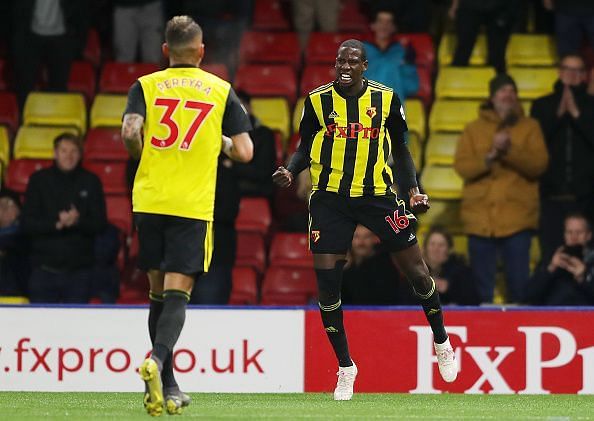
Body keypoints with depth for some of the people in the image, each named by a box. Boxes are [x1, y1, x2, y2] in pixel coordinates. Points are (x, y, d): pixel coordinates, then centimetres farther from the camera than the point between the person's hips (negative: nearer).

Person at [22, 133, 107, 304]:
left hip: (79, 271, 0)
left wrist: (78, 221, -18)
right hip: (45, 269, 0)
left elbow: (100, 223, 2)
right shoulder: (39, 180, 6)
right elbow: (28, 223, 0)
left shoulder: (91, 182, 7)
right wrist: (56, 224, -17)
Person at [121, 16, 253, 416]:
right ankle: (157, 361, -32)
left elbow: (130, 132, -11)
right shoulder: (221, 90, 6)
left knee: (159, 291, 14)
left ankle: (167, 385, 18)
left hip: (149, 201, 2)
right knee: (177, 293, -5)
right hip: (193, 205, -2)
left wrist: (142, 154, 11)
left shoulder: (145, 86, 6)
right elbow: (244, 151, 2)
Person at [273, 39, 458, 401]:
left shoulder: (386, 99, 1)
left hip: (377, 195, 0)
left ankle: (442, 343, 27)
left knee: (416, 271, 1)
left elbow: (400, 150, 10)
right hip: (330, 198, 0)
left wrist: (414, 190, -2)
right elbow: (306, 148, 10)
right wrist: (290, 172, -10)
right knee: (326, 280, -7)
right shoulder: (317, 101, 0)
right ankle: (345, 368, 8)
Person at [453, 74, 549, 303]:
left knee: (519, 284, -2)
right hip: (480, 218, 1)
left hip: (517, 219, -1)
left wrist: (509, 150, -18)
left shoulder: (530, 127, 8)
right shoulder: (474, 129, 10)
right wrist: (490, 157, -16)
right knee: (481, 286, 3)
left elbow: (539, 164, -5)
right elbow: (462, 166, -1)